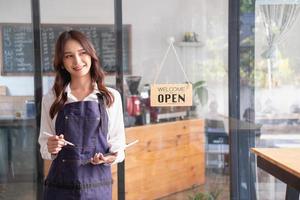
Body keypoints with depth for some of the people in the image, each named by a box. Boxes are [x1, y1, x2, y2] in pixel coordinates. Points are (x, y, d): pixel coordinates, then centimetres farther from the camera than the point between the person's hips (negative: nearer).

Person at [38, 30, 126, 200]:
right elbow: (44, 144, 8)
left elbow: (118, 142, 5)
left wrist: (111, 157, -14)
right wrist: (50, 149, -12)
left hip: (98, 185, 0)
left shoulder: (111, 97, 0)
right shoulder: (51, 99, 2)